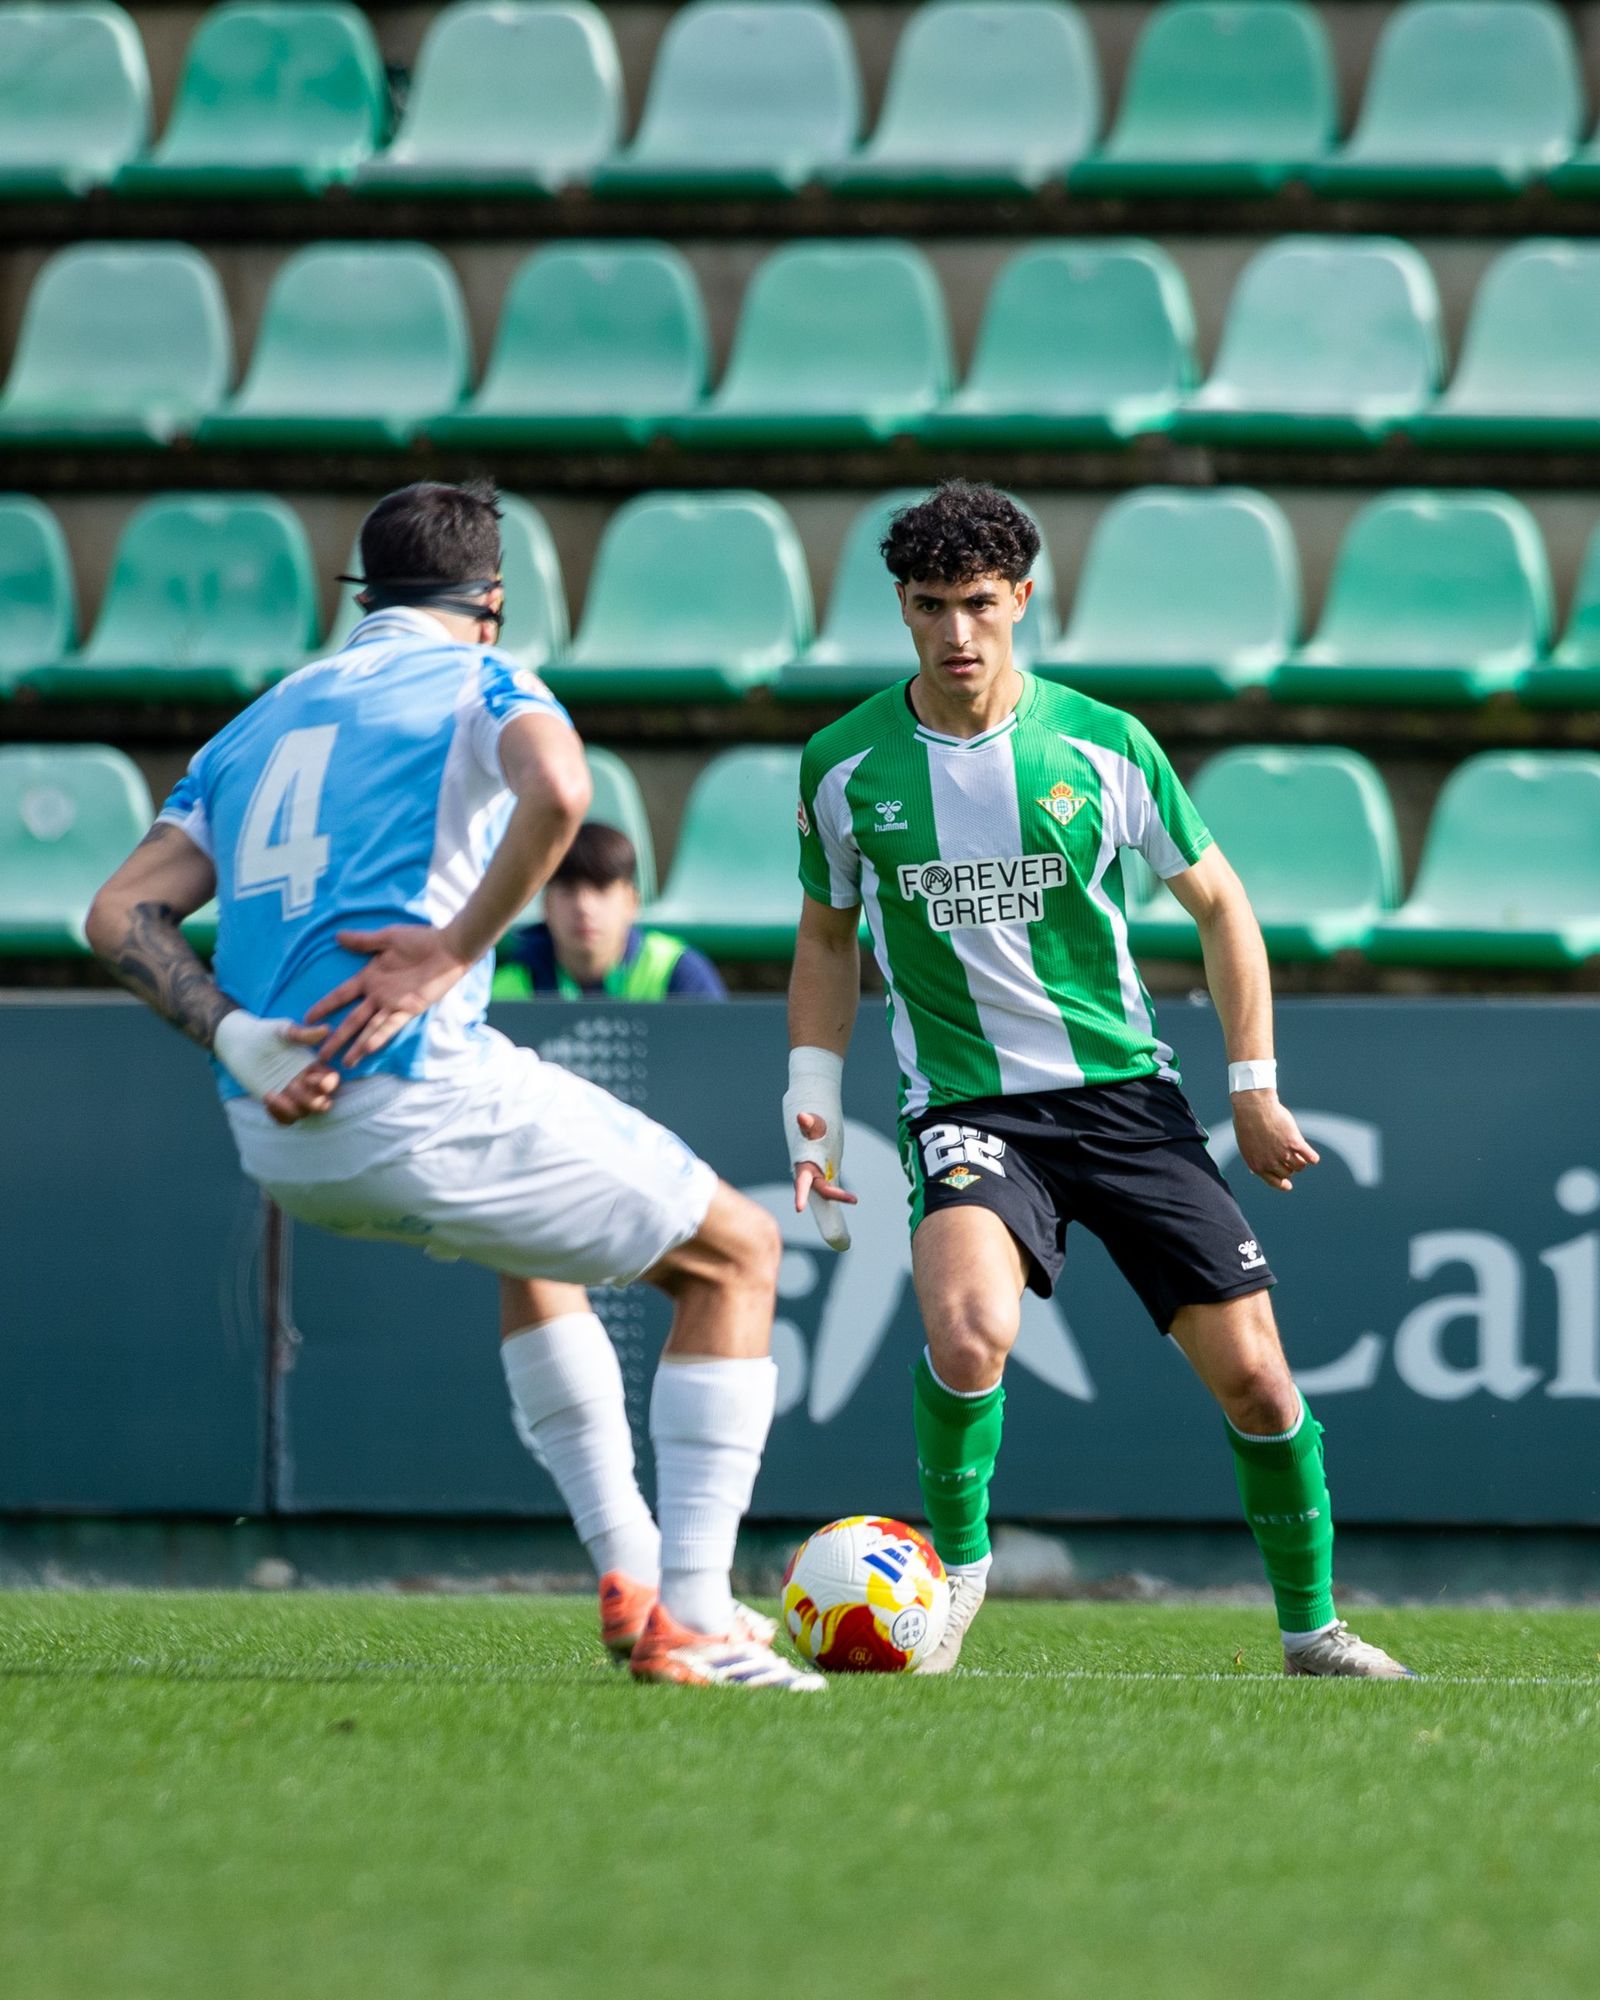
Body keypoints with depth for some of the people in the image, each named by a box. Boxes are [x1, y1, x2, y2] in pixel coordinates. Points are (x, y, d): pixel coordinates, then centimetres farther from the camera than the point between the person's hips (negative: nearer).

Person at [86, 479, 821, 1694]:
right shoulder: (482, 680, 4)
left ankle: (626, 1578, 29)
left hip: (277, 1137, 7)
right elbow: (557, 791, -21)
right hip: (411, 1095, -7)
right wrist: (454, 952, -14)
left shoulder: (258, 725, 23)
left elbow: (121, 914, 11)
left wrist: (237, 1038, -2)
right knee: (735, 1256, 10)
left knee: (536, 1245, 36)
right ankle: (690, 1621, 1)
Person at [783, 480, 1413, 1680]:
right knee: (968, 1331, -31)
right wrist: (813, 1110, 7)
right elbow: (828, 937, 15)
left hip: (1126, 1093, 1)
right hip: (968, 1111, -1)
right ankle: (957, 1562, -3)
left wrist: (1256, 1088, 5)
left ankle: (1312, 1623, 18)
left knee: (1252, 1372, -5)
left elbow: (1218, 901, 9)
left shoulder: (1103, 745, -3)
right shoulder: (845, 767, -1)